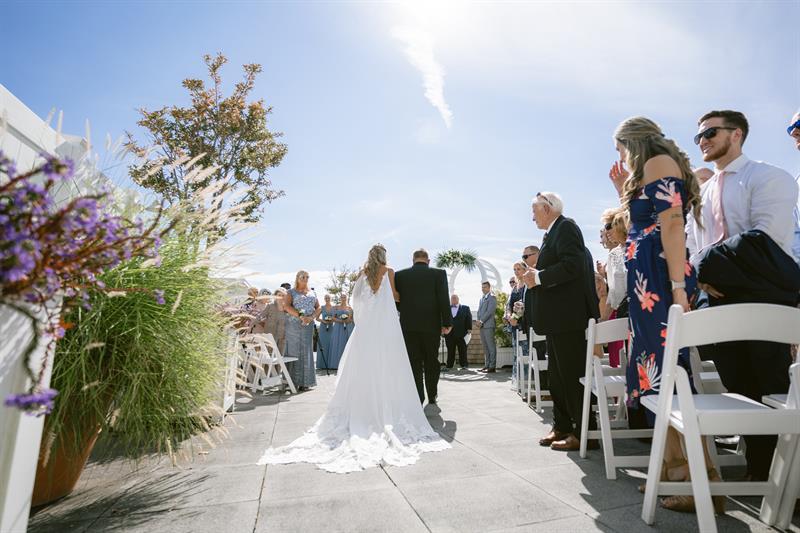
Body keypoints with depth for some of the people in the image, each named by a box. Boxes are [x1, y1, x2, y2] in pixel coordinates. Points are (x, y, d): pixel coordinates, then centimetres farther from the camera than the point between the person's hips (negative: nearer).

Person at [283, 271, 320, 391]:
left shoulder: (312, 293, 16)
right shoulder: (291, 292, 5)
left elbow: (318, 307, 13)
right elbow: (286, 306, -9)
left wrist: (312, 317, -7)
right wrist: (300, 316, -18)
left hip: (308, 326, 3)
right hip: (294, 325, -3)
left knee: (306, 352, 3)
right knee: (294, 351, -3)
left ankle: (304, 382, 7)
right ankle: (292, 381, 2)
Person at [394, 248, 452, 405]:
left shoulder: (400, 275, 1)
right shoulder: (439, 274, -3)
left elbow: (395, 300, 3)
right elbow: (444, 300, -9)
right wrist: (447, 323, -4)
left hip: (408, 326, 0)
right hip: (431, 325, 0)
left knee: (414, 363, 7)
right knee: (431, 361, 15)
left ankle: (417, 399, 8)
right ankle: (432, 396, 27)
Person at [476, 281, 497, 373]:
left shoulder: (492, 297, -4)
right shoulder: (482, 298, 21)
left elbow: (490, 311, -13)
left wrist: (481, 321, -12)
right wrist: (478, 321, 5)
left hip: (488, 325, -8)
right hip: (482, 325, 8)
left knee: (491, 346, -6)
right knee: (485, 347, 10)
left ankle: (492, 366, -5)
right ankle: (487, 365, 14)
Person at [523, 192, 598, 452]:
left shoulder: (566, 227, -9)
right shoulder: (553, 233, 19)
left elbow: (572, 265, -23)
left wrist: (539, 277, -17)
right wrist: (534, 278, 6)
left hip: (568, 316, -10)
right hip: (557, 317, 10)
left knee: (573, 375, -3)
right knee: (557, 375, 15)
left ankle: (584, 433, 9)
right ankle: (562, 426, 26)